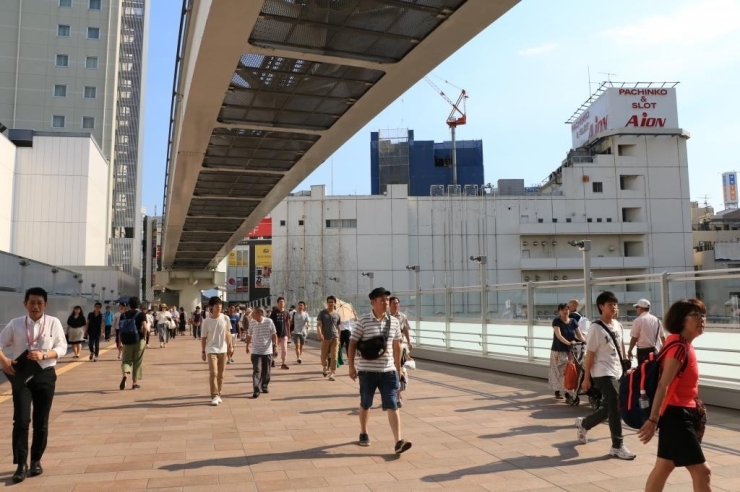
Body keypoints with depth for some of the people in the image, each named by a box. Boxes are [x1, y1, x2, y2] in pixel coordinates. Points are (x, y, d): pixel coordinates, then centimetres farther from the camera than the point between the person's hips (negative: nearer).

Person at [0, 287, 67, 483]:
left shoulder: (54, 323, -3)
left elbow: (62, 348, -4)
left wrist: (44, 354, -21)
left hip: (45, 375, 0)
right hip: (21, 376, 0)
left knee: (41, 422, 10)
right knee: (21, 420, -6)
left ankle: (36, 461, 26)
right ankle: (21, 464, 5)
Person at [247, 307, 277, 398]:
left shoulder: (269, 322, -6)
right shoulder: (252, 324, 0)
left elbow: (274, 335, -1)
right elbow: (249, 336, 15)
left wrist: (275, 346, -6)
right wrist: (247, 346, 21)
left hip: (268, 351, 0)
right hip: (256, 352, 0)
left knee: (266, 371, 10)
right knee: (257, 370, -8)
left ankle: (264, 386, 28)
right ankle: (257, 390, -9)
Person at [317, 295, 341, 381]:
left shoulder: (337, 314, 7)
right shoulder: (322, 313, 0)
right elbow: (319, 324, -8)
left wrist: (339, 338, 14)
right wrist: (320, 334, -25)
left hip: (335, 337, 1)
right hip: (325, 338, -1)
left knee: (334, 356, -7)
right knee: (324, 356, 9)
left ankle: (331, 374, -4)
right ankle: (324, 367, 39)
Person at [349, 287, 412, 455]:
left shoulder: (393, 322, 4)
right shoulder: (363, 321, -7)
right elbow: (352, 344, -3)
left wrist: (398, 367, 15)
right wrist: (351, 366, -7)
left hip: (388, 370, 2)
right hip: (367, 370, -2)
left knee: (392, 405, -4)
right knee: (365, 404, 13)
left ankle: (398, 442, -6)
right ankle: (363, 434, 34)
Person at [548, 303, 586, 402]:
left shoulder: (573, 321, 4)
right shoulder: (556, 321, -10)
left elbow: (579, 335, -1)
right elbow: (559, 335, -22)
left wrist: (586, 341, -21)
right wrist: (568, 343, -37)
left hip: (570, 351, 5)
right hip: (558, 351, -5)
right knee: (562, 372, -3)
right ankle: (567, 394, 2)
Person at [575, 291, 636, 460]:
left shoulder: (618, 325, 7)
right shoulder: (595, 328, -15)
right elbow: (590, 354, -13)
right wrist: (586, 378, -11)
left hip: (616, 372, 8)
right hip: (603, 374, -8)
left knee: (609, 408, 15)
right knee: (616, 407, -9)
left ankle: (583, 424, 38)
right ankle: (617, 446, 4)